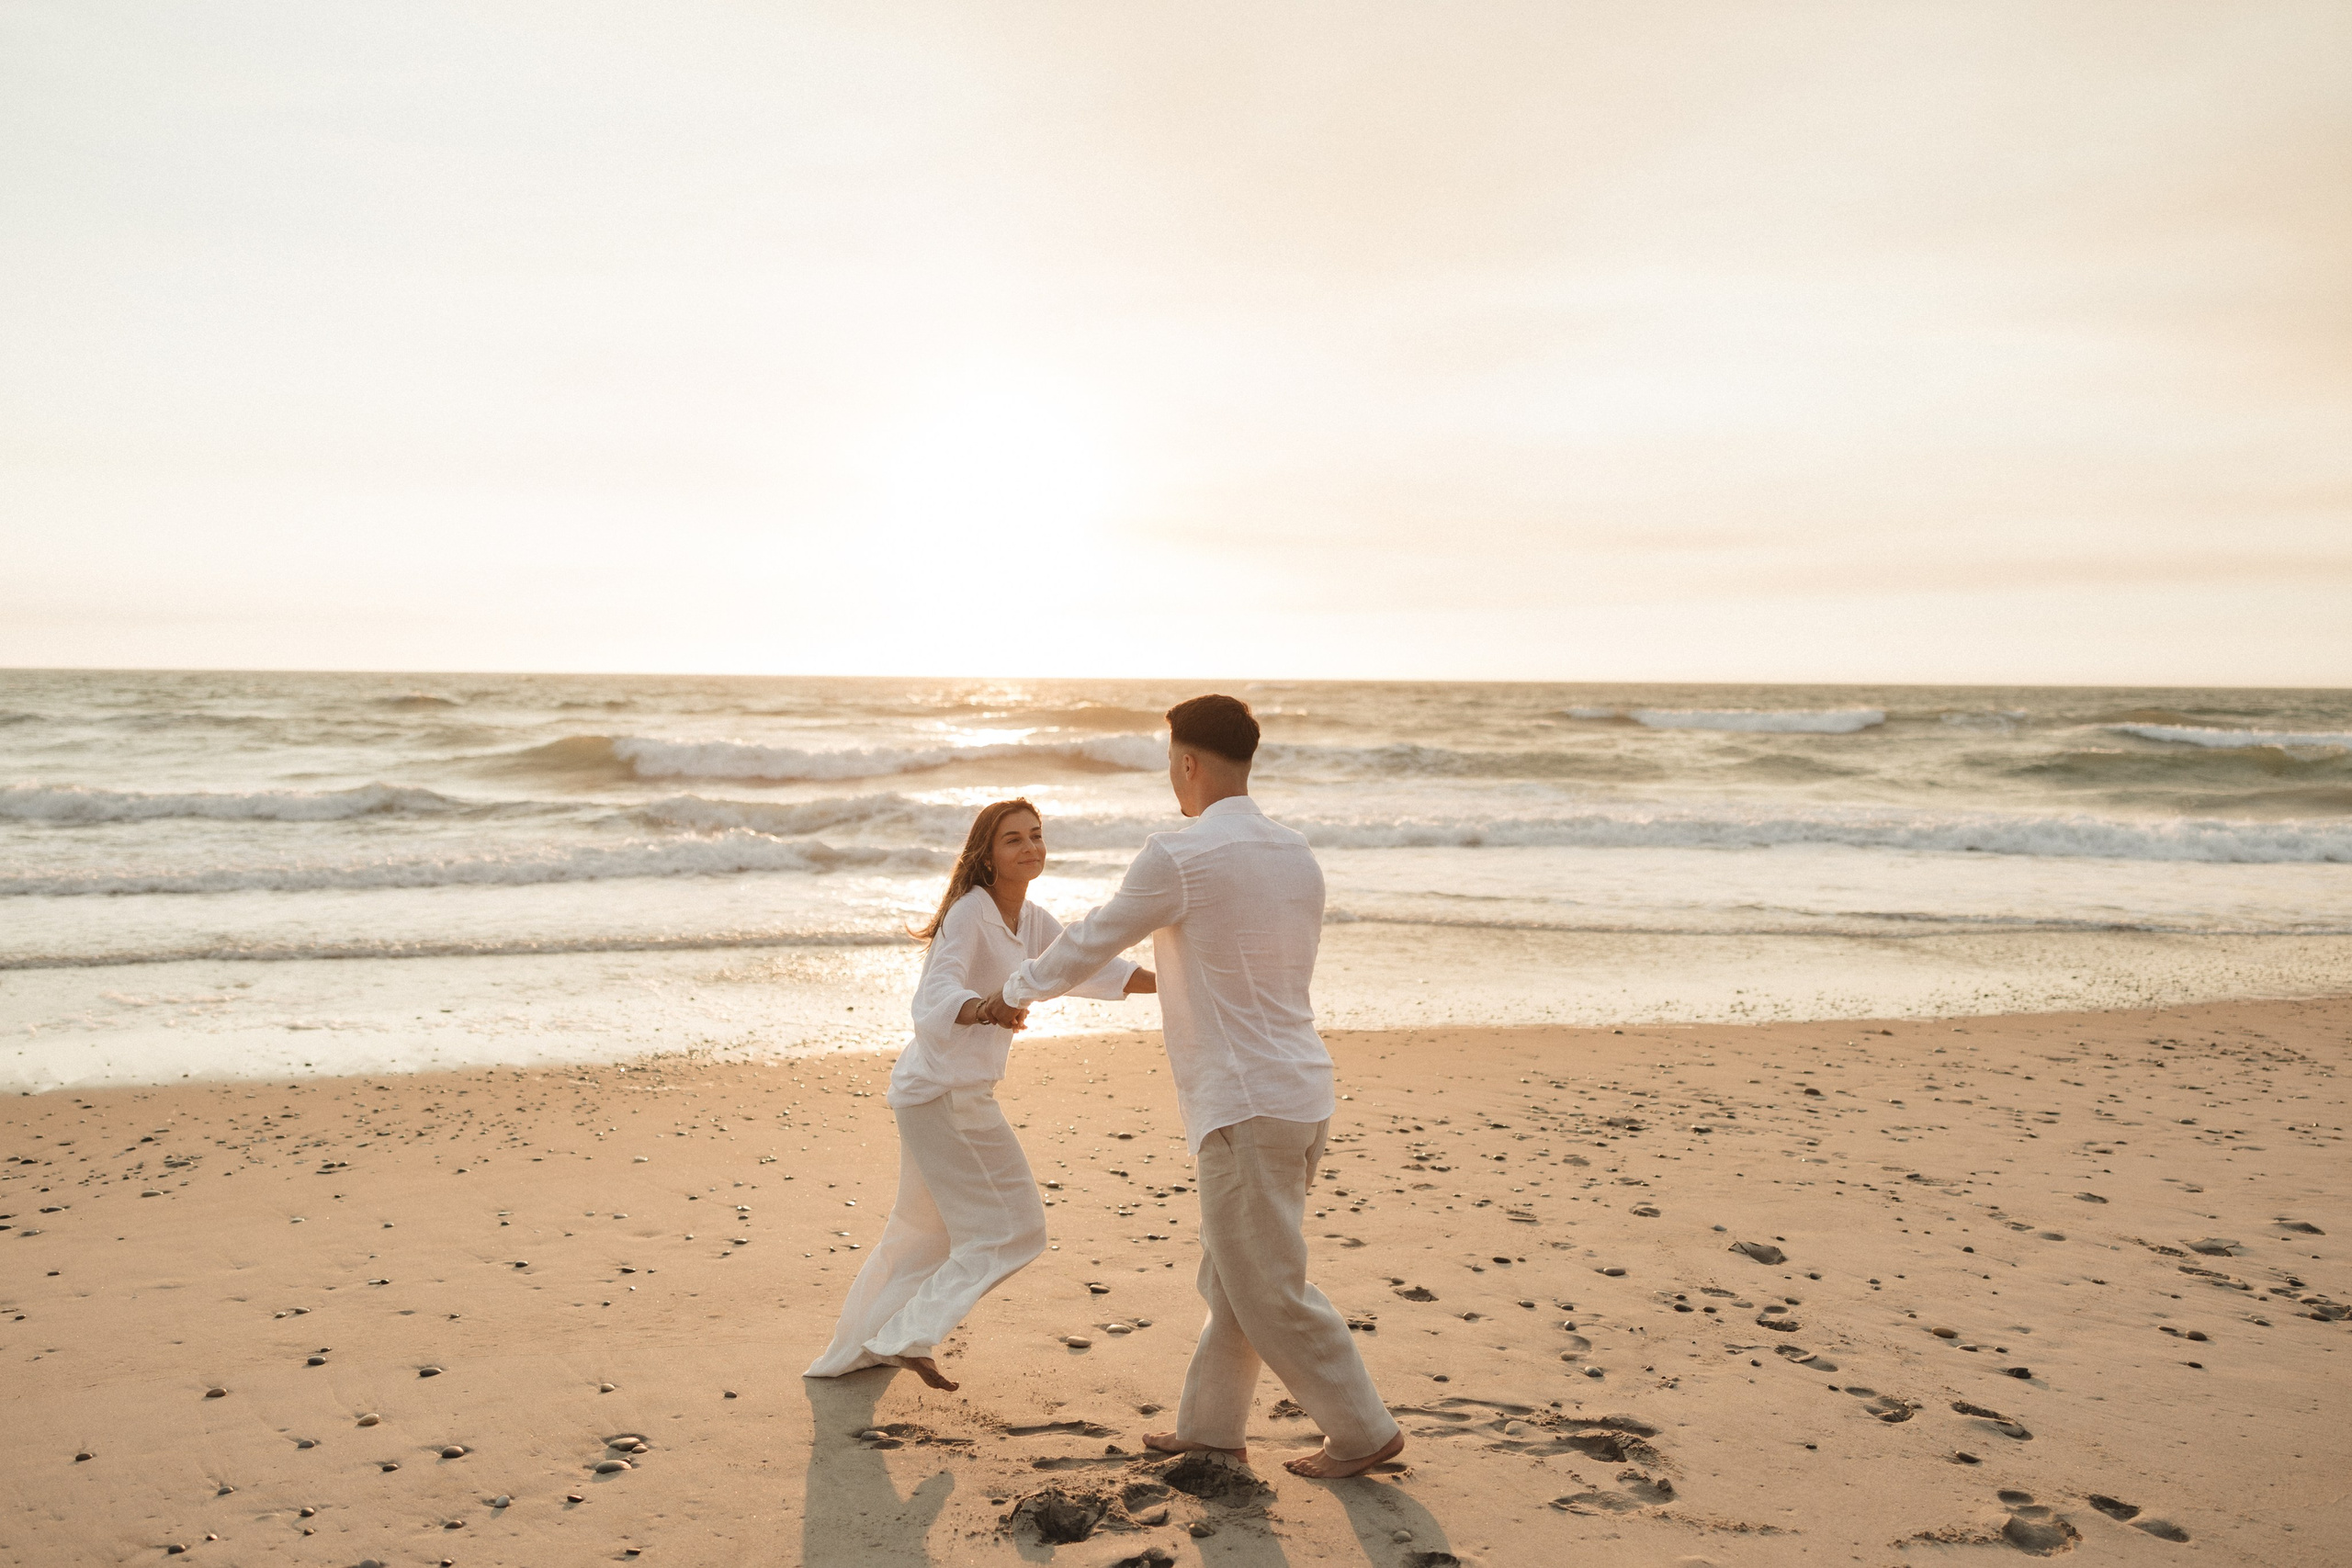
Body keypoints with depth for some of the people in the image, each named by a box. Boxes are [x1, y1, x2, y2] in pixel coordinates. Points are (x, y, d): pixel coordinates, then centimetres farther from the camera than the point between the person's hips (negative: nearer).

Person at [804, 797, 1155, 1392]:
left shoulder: (1032, 921, 6)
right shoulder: (969, 914, -20)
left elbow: (1088, 967, 13)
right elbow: (935, 995, -34)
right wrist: (984, 1008, -56)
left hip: (960, 1090, 10)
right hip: (944, 1091, -10)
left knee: (925, 1229, 23)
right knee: (1009, 1228, -5)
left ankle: (854, 1352, 37)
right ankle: (906, 1339, 1)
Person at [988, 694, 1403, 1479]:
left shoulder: (1178, 857, -14)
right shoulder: (1298, 856, 9)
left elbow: (1091, 943, -2)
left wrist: (1017, 987, 16)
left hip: (1246, 1102, -8)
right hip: (1301, 1090, 9)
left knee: (1267, 1288, 5)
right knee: (1230, 1274, 19)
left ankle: (1365, 1431, 14)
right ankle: (1210, 1424, 30)